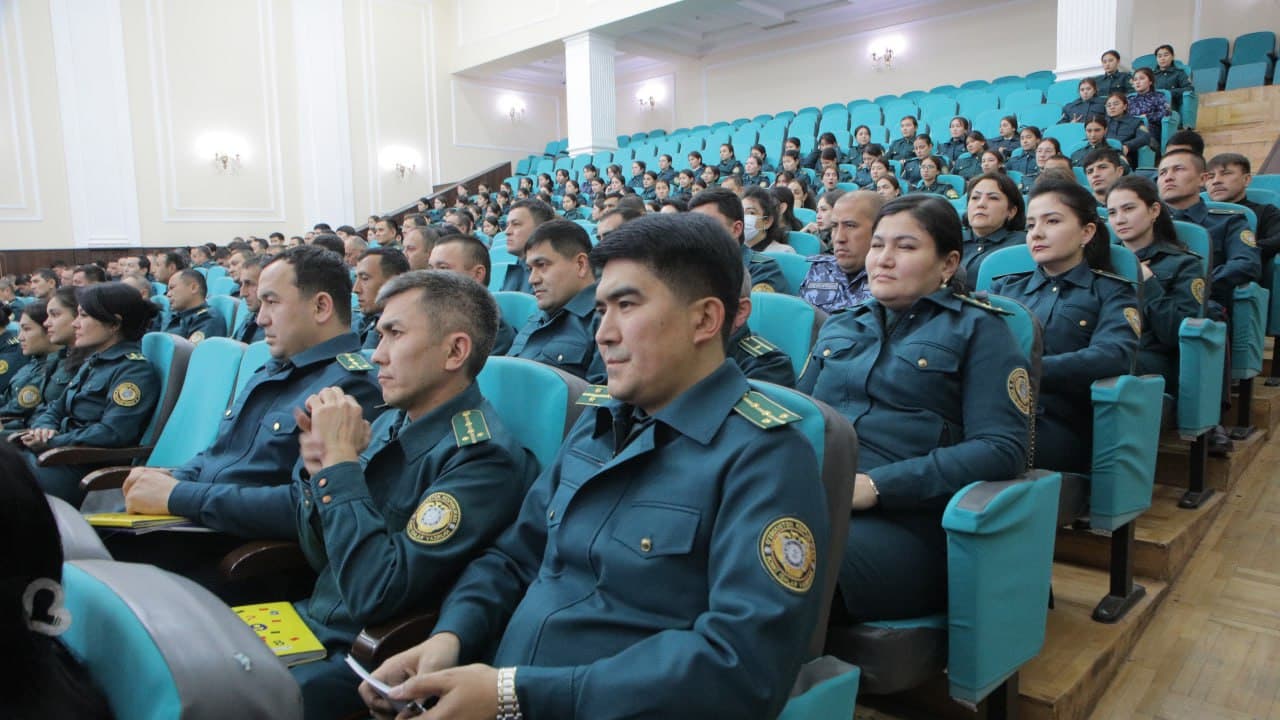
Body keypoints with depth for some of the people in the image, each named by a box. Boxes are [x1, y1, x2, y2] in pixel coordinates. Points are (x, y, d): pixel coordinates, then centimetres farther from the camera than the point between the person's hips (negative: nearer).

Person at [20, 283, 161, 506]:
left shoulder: (134, 369, -12)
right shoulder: (93, 362, 19)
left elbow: (112, 433, -22)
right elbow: (56, 410, 21)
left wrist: (51, 442, -15)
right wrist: (44, 428, -2)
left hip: (89, 470, -9)